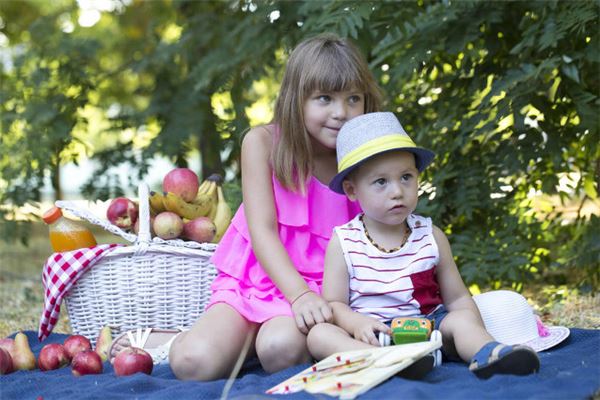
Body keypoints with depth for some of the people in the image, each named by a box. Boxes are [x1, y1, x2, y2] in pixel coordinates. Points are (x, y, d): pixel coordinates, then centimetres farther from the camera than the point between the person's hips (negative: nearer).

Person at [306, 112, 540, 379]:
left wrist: (476, 334, -11)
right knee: (319, 334, -28)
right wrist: (357, 324, -24)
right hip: (369, 335, -1)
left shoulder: (431, 236, 7)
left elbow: (457, 298, 9)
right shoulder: (344, 242, 2)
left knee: (461, 320, -25)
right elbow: (334, 304, -1)